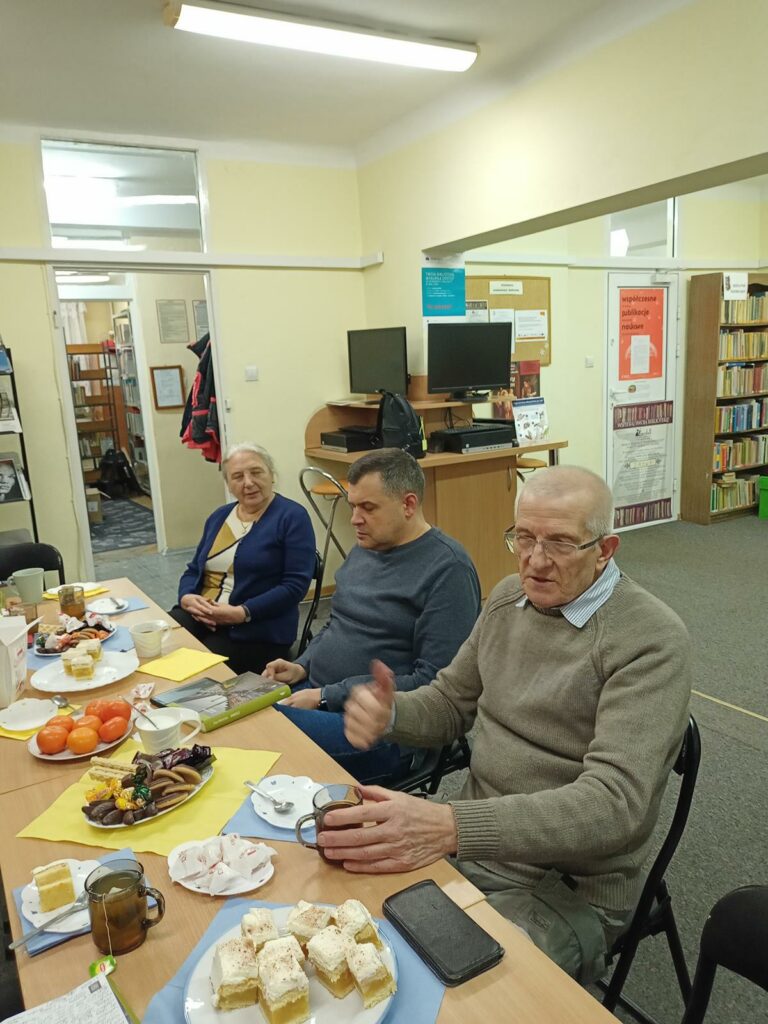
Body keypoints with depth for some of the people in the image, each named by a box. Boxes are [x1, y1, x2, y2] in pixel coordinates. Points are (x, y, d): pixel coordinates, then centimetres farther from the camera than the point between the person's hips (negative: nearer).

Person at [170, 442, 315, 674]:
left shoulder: (292, 517, -5)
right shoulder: (219, 516, 17)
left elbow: (296, 584, -12)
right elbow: (193, 570, 21)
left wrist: (243, 613, -20)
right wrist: (186, 597, -3)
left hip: (258, 629, -5)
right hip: (200, 616, 6)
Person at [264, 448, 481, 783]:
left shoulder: (447, 568, -14)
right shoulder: (366, 547, 12)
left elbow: (433, 682, -19)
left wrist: (327, 696, -17)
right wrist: (302, 667, 4)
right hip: (316, 693, 8)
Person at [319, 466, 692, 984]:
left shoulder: (652, 641, -18)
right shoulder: (508, 597, 4)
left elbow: (614, 802, -27)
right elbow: (449, 703, 12)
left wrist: (452, 826, -39)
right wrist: (389, 714, -12)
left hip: (569, 888, -6)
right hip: (471, 839, 6)